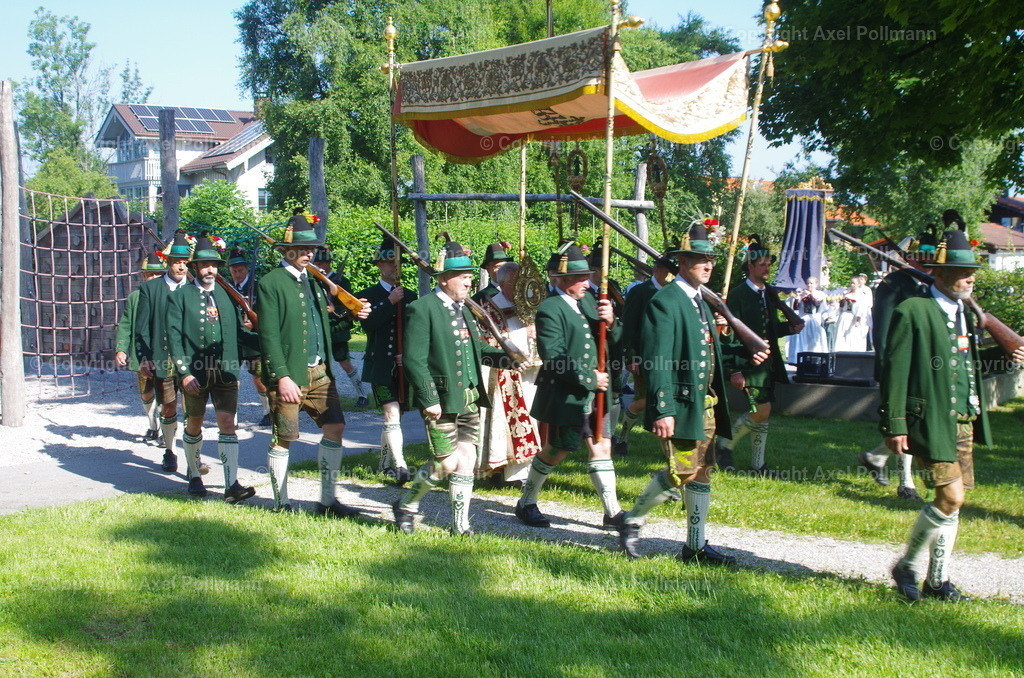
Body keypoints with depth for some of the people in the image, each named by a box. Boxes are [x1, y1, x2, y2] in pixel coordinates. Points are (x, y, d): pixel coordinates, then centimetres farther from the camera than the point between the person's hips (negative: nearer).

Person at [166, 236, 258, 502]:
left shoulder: (227, 295, 11)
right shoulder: (179, 296, 2)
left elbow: (239, 331, 10)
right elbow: (174, 337, -4)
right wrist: (184, 372, -13)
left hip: (226, 370, 2)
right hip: (195, 372, -2)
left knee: (227, 423, -7)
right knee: (194, 424, 12)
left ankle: (232, 485, -10)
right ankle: (194, 475, 32)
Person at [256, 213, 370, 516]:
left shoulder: (314, 282, 15)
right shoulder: (271, 283, -7)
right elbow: (269, 335, -12)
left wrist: (352, 316, 0)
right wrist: (282, 377, -18)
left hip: (319, 372, 7)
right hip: (288, 375, -7)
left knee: (335, 427, 3)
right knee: (283, 438, 1)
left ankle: (328, 500, 13)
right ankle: (281, 504, 15)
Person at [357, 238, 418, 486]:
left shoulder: (410, 296, 13)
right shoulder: (368, 295, 1)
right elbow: (368, 325, -15)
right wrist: (390, 302, -18)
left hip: (403, 365, 4)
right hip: (380, 366, -4)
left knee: (392, 416, 12)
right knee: (392, 415, -15)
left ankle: (385, 462, 26)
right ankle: (400, 466, -19)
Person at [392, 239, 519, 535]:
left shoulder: (463, 309, 14)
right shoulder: (423, 309, -11)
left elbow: (478, 349, 19)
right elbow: (414, 359, -16)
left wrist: (506, 359, 1)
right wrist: (428, 399, -19)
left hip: (470, 399, 7)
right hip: (442, 401, -7)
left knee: (467, 460, 6)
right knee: (448, 463, -4)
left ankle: (460, 526, 15)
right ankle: (405, 506, 19)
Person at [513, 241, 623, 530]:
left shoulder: (587, 301, 10)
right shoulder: (550, 309, -15)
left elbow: (612, 341, 10)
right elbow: (553, 357, -21)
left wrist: (610, 323, -12)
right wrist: (588, 379, -19)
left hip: (594, 394, 7)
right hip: (565, 395, -7)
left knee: (601, 448, 6)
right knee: (556, 451, 5)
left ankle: (612, 512, 11)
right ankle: (526, 504, 24)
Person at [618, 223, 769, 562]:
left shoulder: (700, 301, 16)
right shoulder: (665, 302, -13)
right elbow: (657, 361, -18)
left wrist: (743, 353, 4)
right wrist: (663, 411, -23)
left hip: (706, 404, 9)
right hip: (680, 405, -9)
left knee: (702, 472, 11)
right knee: (682, 472, -9)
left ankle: (696, 546, 19)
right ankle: (632, 522, 11)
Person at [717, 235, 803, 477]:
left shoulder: (769, 293, 14)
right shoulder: (738, 294, -10)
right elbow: (732, 333, -14)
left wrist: (789, 328, 0)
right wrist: (735, 370, -19)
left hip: (768, 363, 8)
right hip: (749, 363, -8)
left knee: (763, 413, 10)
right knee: (761, 412, -14)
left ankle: (758, 464, 18)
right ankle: (725, 446, 5)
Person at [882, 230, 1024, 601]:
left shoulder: (966, 313, 15)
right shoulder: (912, 312, -10)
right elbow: (895, 371, -13)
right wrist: (895, 425, -16)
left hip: (964, 421, 8)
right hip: (931, 422, -8)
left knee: (951, 502, 9)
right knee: (951, 498, -12)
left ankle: (937, 580, 20)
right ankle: (907, 567, 7)